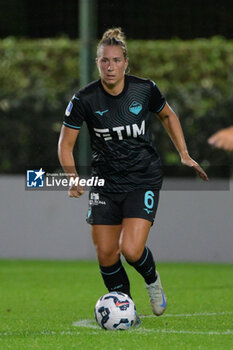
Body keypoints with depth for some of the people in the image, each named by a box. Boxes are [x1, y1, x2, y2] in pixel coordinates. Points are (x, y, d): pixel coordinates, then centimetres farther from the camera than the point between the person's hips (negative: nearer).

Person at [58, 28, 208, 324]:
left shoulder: (145, 89, -9)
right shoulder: (85, 99, -11)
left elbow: (168, 116, 12)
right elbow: (65, 144, -4)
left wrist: (184, 155, 6)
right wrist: (73, 179, -19)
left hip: (143, 179, -2)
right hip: (106, 183, 2)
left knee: (131, 250, -17)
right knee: (106, 254, -1)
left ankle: (152, 279, 17)